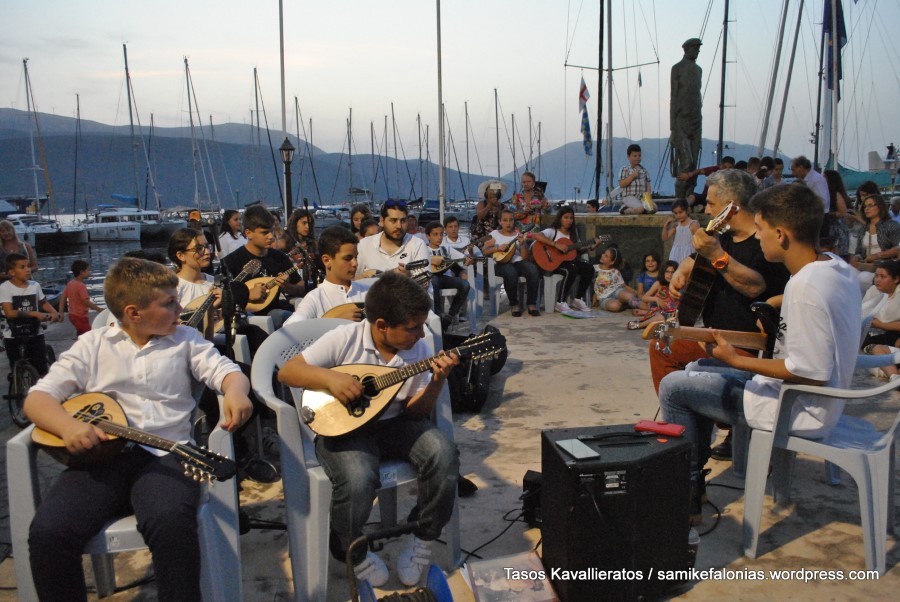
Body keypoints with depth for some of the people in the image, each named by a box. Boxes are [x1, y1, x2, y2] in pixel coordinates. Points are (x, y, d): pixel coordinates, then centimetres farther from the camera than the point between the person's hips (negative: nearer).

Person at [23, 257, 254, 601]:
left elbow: (225, 370, 5)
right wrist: (68, 426, -16)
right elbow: (38, 397, 7)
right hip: (100, 456, 1)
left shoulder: (185, 340, 15)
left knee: (171, 521, -34)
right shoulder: (93, 345, 14)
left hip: (164, 455, -1)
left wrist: (235, 391, -22)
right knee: (48, 531, -26)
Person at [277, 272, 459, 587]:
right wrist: (330, 377, -28)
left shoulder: (419, 349, -4)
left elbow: (415, 411, -2)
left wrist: (437, 381, -20)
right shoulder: (344, 339, -14)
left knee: (444, 455, -25)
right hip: (344, 427, -3)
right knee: (358, 479, -34)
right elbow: (287, 371, -11)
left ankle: (422, 539, 1)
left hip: (395, 423, 4)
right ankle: (352, 552, 2)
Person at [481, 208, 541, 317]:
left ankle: (531, 304, -19)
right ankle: (514, 304, -18)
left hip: (518, 261, 3)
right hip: (502, 263, -3)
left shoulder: (518, 234, 15)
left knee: (534, 271, -31)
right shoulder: (495, 234, 10)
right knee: (511, 273, -39)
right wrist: (497, 248, -10)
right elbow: (484, 251, 4)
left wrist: (522, 244, -9)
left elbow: (524, 257, 8)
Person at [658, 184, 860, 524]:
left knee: (673, 387, -4)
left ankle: (687, 497, 8)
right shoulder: (837, 267, 2)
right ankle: (694, 477, 26)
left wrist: (736, 360, -21)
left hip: (803, 411, -10)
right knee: (698, 373, 20)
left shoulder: (805, 287, -28)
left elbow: (812, 373, -28)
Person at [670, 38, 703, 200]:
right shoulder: (677, 68, -2)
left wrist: (699, 118, 15)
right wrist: (673, 125, -11)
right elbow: (673, 97, -6)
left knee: (694, 162, 3)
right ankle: (680, 198, -7)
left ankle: (689, 198, 7)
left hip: (696, 120, 7)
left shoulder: (698, 69, 19)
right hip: (681, 121, -7)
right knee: (686, 161, -13)